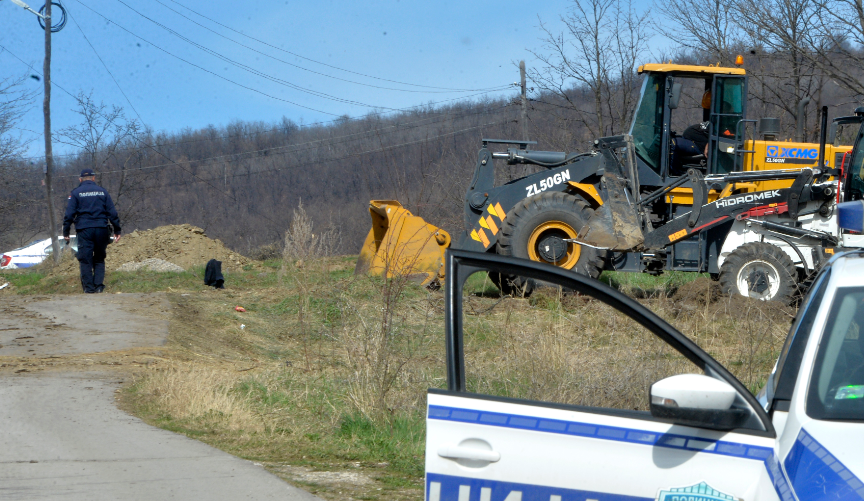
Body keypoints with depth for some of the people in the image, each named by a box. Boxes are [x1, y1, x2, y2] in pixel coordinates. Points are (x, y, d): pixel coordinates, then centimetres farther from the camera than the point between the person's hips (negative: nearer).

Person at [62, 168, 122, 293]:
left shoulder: (76, 193, 3)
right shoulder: (102, 191, 10)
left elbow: (69, 214, -2)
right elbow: (112, 212, 7)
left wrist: (66, 232, 3)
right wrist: (117, 230, 12)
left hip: (84, 230, -2)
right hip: (101, 229, 2)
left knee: (85, 260, 2)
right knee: (99, 259, 12)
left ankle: (89, 287, -2)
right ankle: (99, 285, 2)